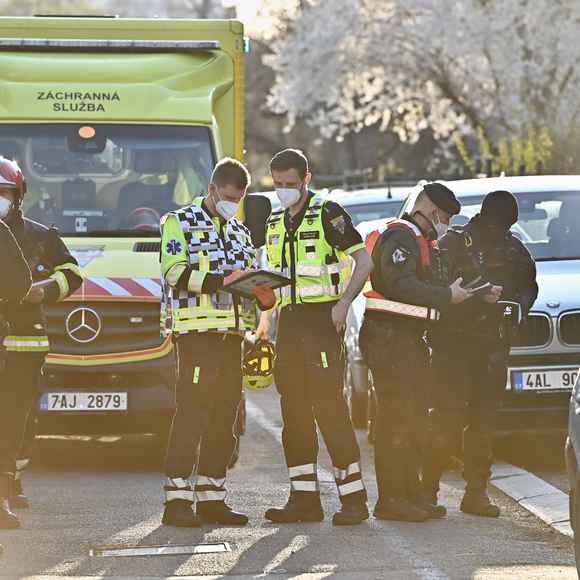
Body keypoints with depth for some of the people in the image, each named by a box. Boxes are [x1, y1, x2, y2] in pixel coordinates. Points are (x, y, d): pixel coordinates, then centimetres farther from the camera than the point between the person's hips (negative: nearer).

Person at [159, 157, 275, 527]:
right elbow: (176, 273, -11)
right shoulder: (181, 223, 2)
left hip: (232, 335, 7)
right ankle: (177, 499, -13)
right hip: (195, 331, -7)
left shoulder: (240, 232, 23)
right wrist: (223, 280, -21)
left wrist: (265, 297, 3)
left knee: (225, 417, 6)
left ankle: (212, 497, 11)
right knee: (192, 412, -12)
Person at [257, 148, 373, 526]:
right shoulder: (275, 223, 16)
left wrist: (344, 303, -19)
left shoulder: (328, 214, -6)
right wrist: (266, 318, 16)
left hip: (322, 318, -7)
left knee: (329, 404, -12)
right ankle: (304, 498, 9)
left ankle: (353, 497, -10)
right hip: (289, 320, 7)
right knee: (294, 409, 6)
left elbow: (364, 261, -9)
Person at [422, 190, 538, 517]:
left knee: (485, 420, 4)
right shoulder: (454, 244, -3)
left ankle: (477, 493, 7)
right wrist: (480, 296, -24)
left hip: (494, 346, 4)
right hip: (454, 343, -4)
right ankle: (429, 487, 0)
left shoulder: (514, 250, 12)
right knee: (449, 417, -9)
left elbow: (529, 285, 25)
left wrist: (520, 306, 4)